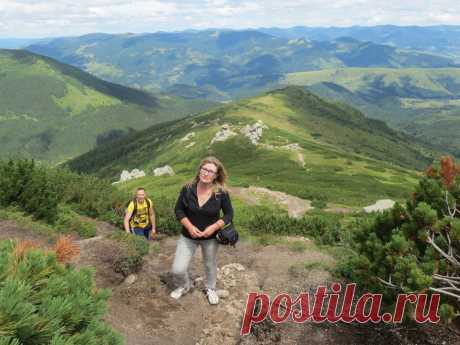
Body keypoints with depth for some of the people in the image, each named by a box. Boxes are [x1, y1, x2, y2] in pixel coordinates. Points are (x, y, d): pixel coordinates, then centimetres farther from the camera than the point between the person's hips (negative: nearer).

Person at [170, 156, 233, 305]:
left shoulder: (221, 193, -17)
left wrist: (214, 227, -21)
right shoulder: (187, 189, -15)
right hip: (188, 235, 1)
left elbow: (229, 214, -7)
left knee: (210, 265, 21)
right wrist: (189, 226, -19)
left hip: (210, 237, -1)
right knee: (177, 270, -1)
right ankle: (185, 286, 34)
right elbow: (178, 209, -5)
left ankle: (210, 289, 51)